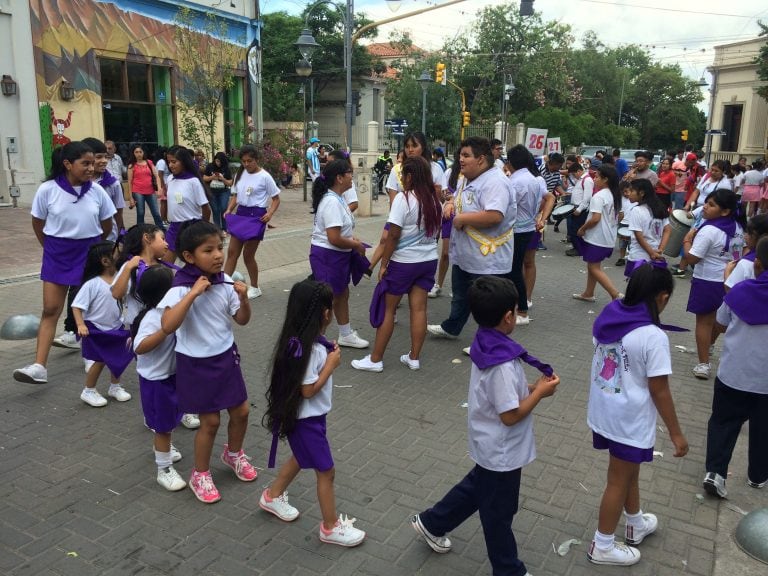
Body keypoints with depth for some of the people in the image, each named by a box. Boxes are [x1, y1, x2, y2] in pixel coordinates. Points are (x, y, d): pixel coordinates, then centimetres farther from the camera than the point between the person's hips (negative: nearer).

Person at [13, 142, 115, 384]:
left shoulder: (97, 191, -8)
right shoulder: (47, 190, -12)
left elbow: (106, 227, 6)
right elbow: (38, 224, 3)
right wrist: (53, 248, 12)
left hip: (89, 254, 1)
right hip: (57, 255, -1)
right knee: (50, 309, -2)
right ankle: (39, 366, -2)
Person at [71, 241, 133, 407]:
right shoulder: (92, 284, -20)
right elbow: (77, 306, -18)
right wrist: (81, 325, -29)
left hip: (116, 328, 6)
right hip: (96, 330, -6)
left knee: (118, 359, 13)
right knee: (100, 361, 2)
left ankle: (115, 387, 34)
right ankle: (89, 391, 22)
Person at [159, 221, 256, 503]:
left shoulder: (225, 282, -6)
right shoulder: (181, 288, -21)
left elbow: (242, 320, 3)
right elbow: (167, 326, -35)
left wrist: (244, 299, -17)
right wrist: (193, 293, -36)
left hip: (226, 357, 5)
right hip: (196, 364, -5)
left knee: (241, 412, 14)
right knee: (210, 421, 5)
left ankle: (233, 454, 44)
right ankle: (200, 475, 30)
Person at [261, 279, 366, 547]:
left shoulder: (311, 340, -4)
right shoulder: (306, 349, -31)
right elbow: (308, 390, -25)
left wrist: (329, 354, -5)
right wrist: (331, 364, -20)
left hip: (311, 416, 9)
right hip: (305, 420, -9)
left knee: (302, 458, 29)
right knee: (326, 471, 6)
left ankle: (273, 496, 49)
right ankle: (331, 527, 23)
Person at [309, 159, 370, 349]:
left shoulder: (337, 199, 8)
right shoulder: (332, 202, -24)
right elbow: (334, 239, -28)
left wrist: (352, 238, 8)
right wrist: (356, 245, -14)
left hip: (337, 255, 11)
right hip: (327, 256, -10)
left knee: (342, 294, 21)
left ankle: (346, 335, 37)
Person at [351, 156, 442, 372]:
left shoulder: (403, 199, -16)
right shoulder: (434, 199, 4)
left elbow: (393, 235, -17)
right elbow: (436, 232, 12)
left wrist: (384, 264, -10)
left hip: (403, 262, -6)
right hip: (429, 260, 6)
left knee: (387, 309, 4)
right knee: (419, 308, 9)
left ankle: (375, 359, 11)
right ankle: (414, 358, 16)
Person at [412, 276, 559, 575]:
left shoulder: (486, 345, -5)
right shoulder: (502, 364, -33)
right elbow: (510, 415, -26)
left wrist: (531, 386, -1)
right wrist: (540, 392, -15)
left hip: (491, 447, 9)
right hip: (502, 452, -9)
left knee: (476, 488, 29)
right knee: (499, 513, 12)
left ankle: (431, 523, 44)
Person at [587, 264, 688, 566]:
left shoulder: (607, 317, -5)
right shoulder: (653, 337, -24)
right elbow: (659, 391, -18)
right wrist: (676, 433, -7)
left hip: (602, 412, 7)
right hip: (629, 421, -7)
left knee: (629, 470, 27)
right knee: (619, 481, 12)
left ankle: (636, 524, 49)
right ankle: (603, 546, 29)